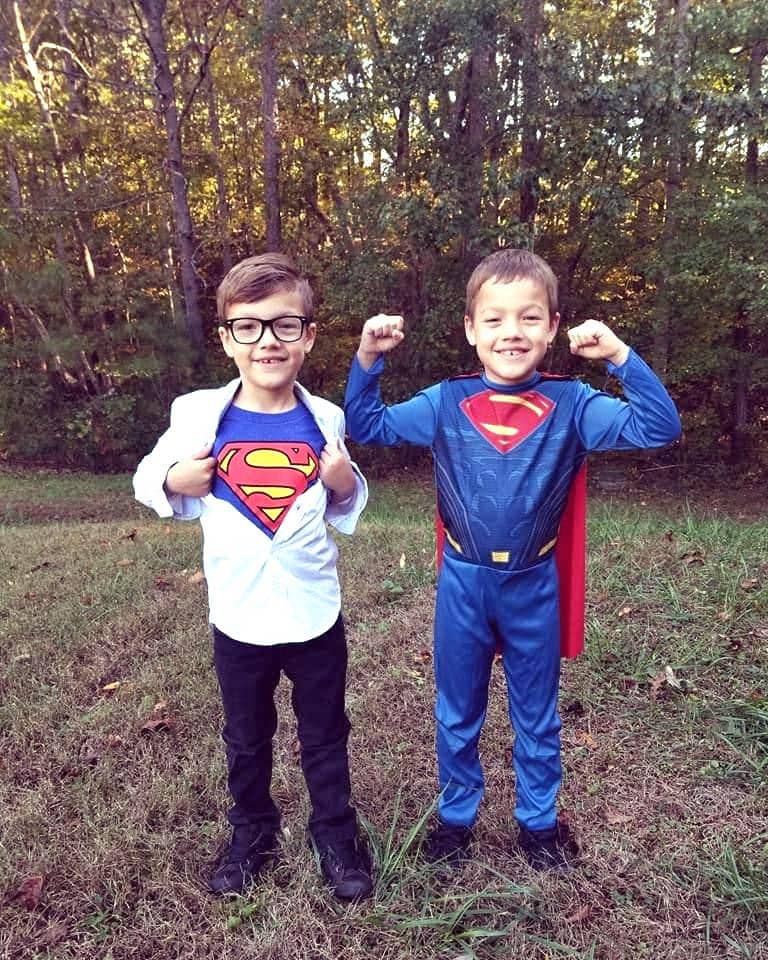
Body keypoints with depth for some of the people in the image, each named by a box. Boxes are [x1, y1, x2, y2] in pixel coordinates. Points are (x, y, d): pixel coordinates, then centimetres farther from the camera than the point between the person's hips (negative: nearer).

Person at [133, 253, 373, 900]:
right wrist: (176, 483, -17)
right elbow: (149, 482, 4)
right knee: (246, 739, 22)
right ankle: (252, 834, 46)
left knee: (325, 737, 18)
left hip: (315, 614, 0)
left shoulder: (325, 420, -6)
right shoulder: (197, 415, -9)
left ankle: (336, 837, 41)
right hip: (238, 617, 1)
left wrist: (345, 485, -14)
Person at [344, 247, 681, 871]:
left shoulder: (570, 404, -7)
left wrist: (619, 355, -23)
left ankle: (539, 820, 42)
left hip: (533, 585, 0)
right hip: (463, 582, 1)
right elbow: (365, 426, 3)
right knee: (458, 714, 18)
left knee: (537, 715, 19)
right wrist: (368, 358, -10)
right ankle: (456, 815, 41)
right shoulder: (445, 403, -4)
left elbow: (659, 427, -13)